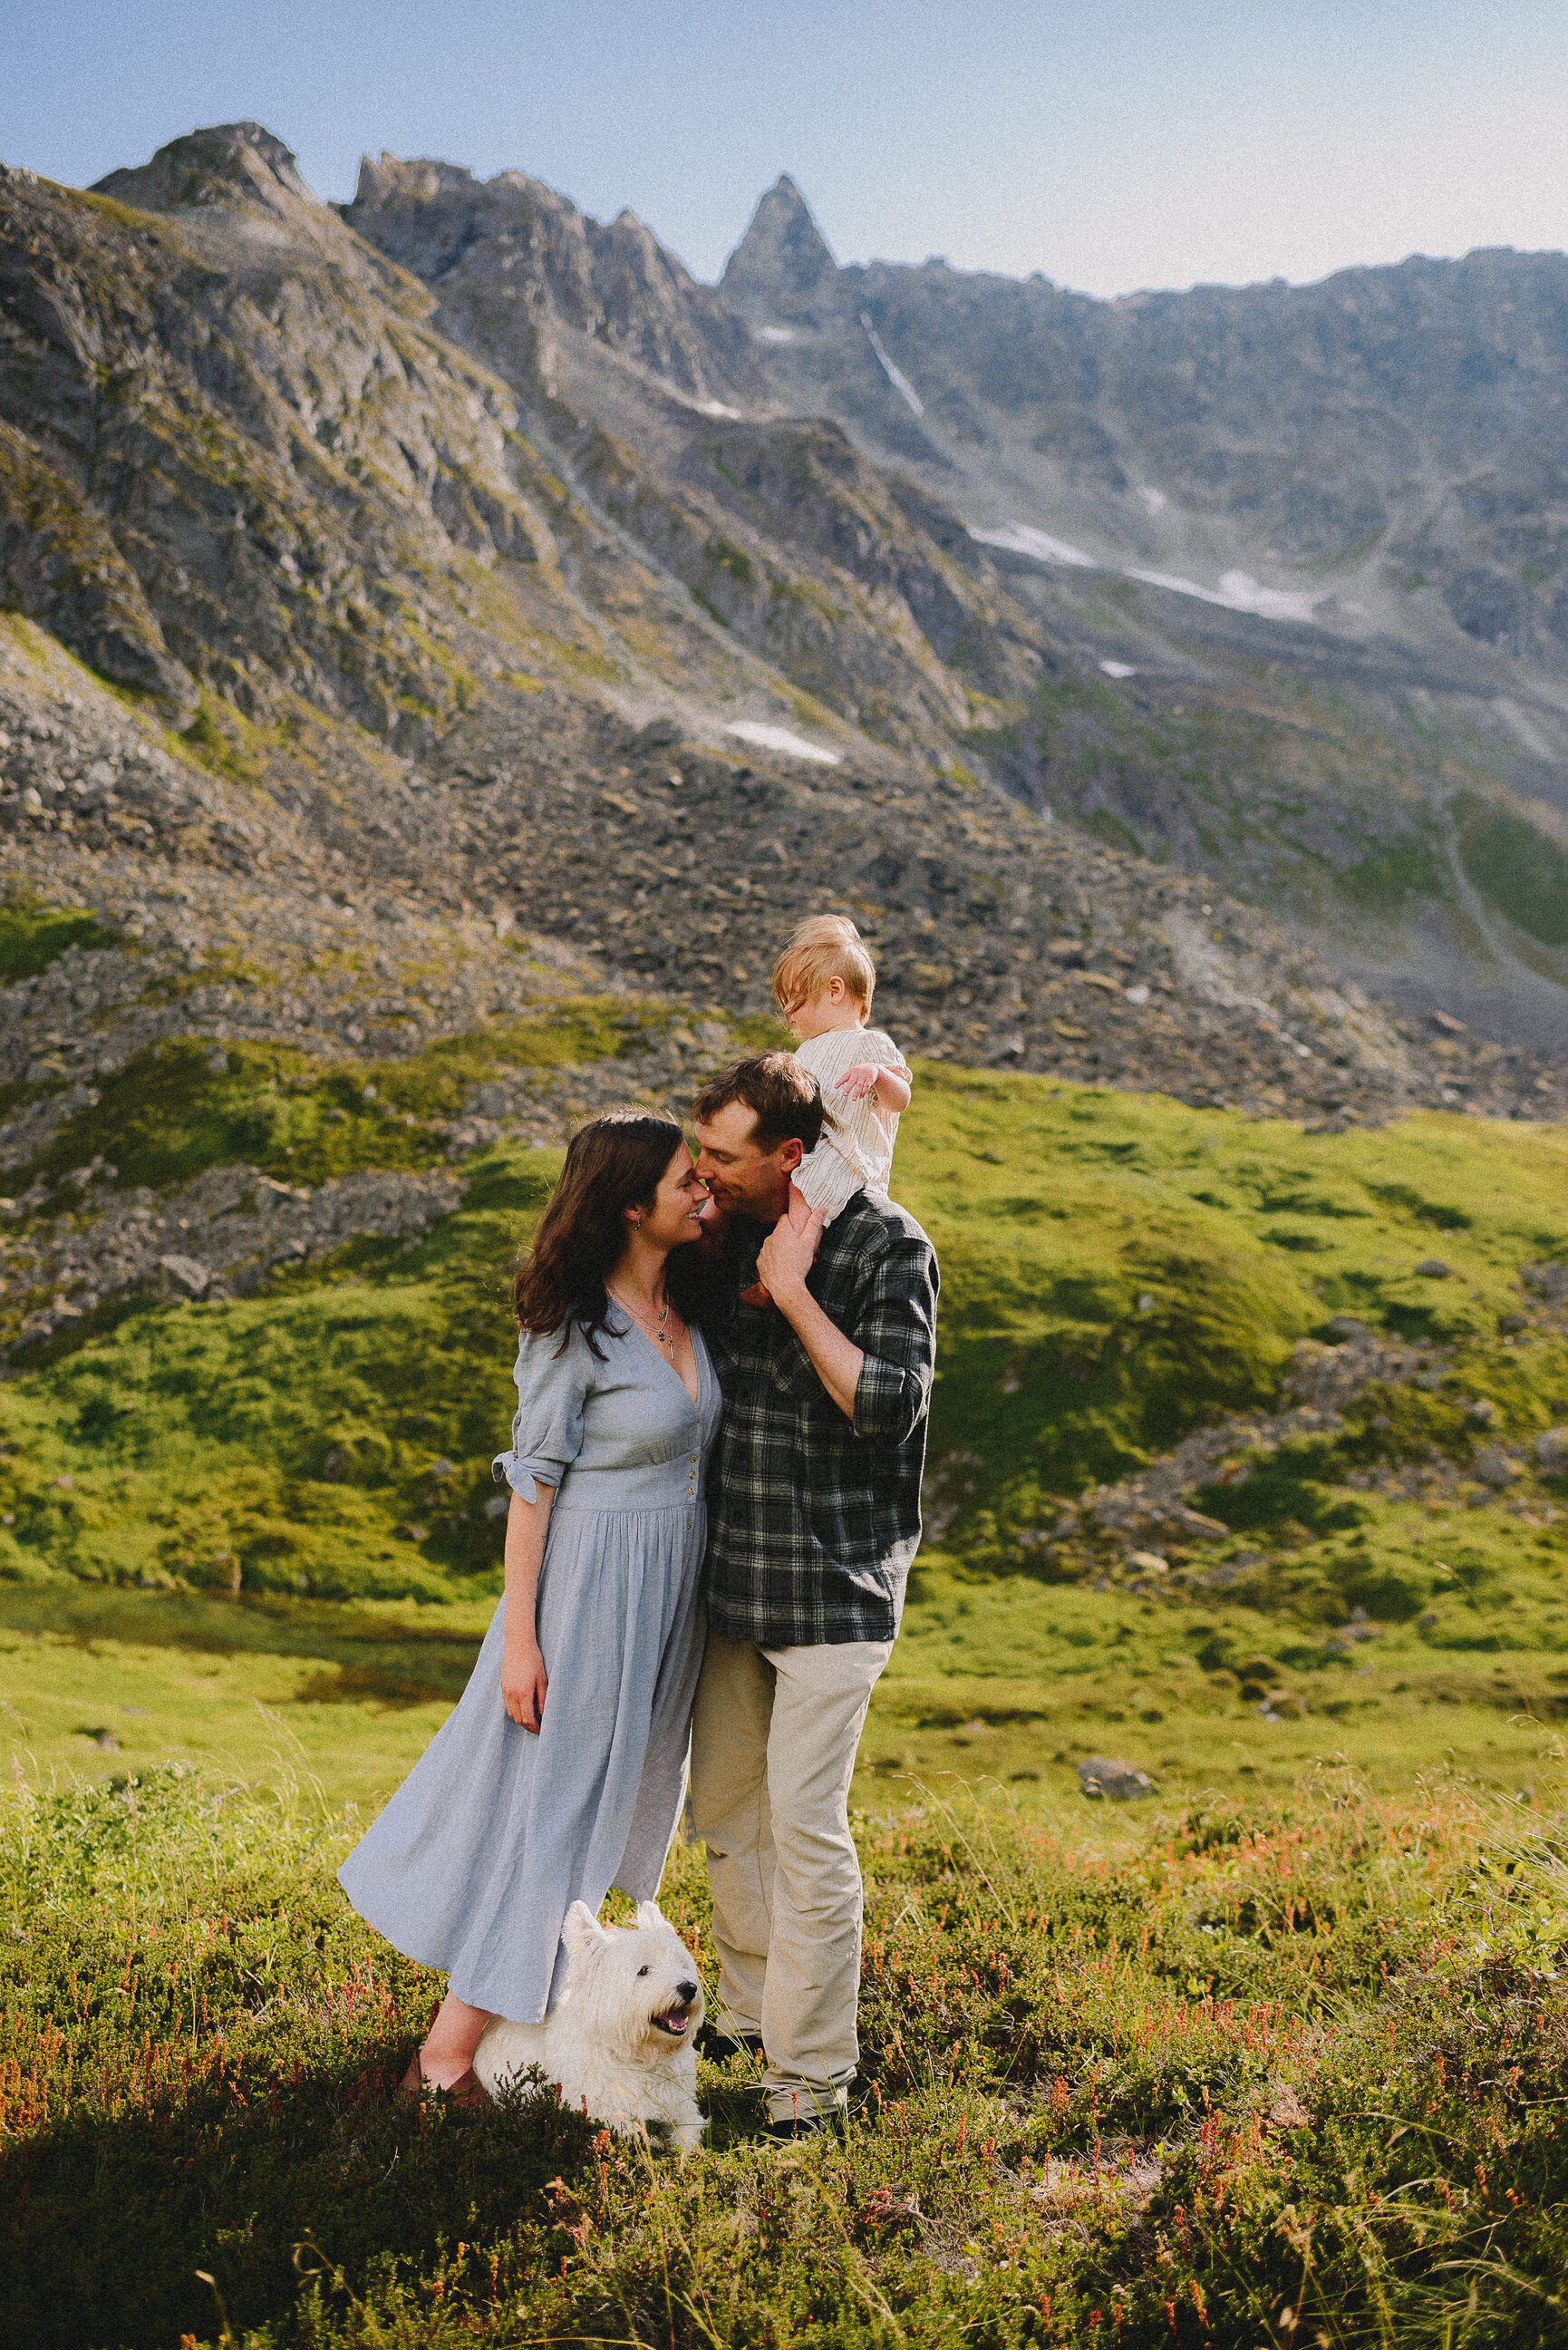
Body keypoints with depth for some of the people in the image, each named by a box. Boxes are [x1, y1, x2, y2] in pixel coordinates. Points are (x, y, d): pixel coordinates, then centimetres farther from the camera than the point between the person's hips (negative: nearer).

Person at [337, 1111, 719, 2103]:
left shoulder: (685, 1304, 4)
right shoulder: (573, 1326, -17)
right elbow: (533, 1481, -14)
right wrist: (520, 1637, -15)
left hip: (671, 1584, 8)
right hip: (589, 1580, -8)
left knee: (618, 1794, 17)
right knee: (548, 1799, -2)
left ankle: (543, 1976, 35)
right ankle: (447, 2057, 10)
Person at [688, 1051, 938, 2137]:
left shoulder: (888, 1245, -12)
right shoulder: (726, 1234, 5)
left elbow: (890, 1403, -19)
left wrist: (794, 1292, -21)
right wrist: (710, 1249, -2)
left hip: (834, 1579, -6)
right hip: (734, 1571, 7)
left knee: (805, 1821, -6)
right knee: (723, 1803, 16)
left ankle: (814, 2070, 9)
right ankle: (750, 2011, 35)